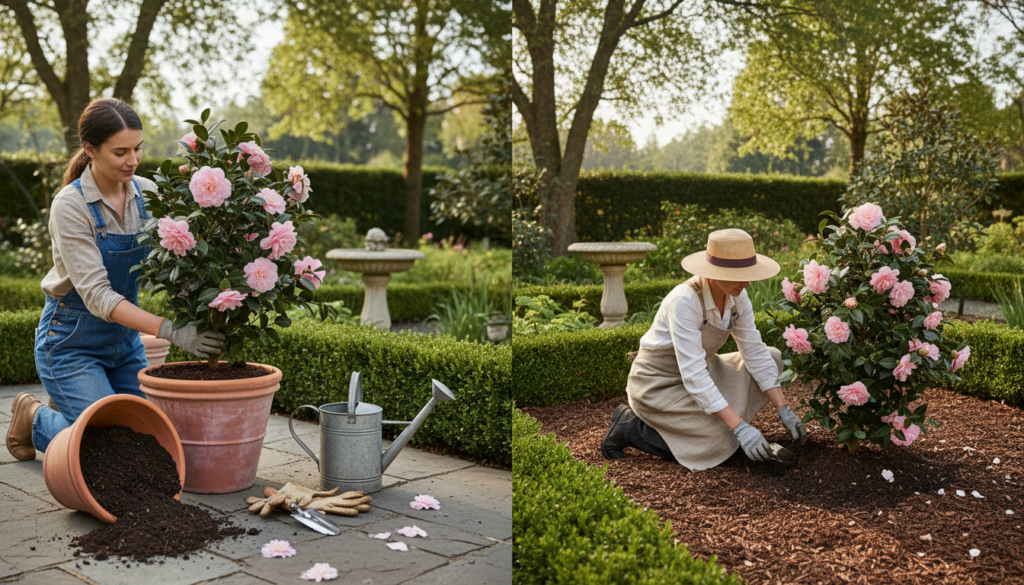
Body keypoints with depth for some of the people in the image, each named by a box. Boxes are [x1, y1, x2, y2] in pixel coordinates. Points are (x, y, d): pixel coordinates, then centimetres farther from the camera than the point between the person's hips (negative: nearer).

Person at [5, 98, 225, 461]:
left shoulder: (146, 193, -5)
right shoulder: (70, 206, -22)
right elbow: (97, 295, -28)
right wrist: (171, 332, -39)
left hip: (124, 339, 6)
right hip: (72, 340, -6)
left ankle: (72, 408, 31)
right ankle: (34, 419, 16)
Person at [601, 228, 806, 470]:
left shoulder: (737, 296, -8)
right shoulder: (685, 301, -32)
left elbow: (755, 352, -4)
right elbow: (693, 376, -34)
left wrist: (784, 410, -11)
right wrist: (740, 427, -35)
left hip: (701, 372, 8)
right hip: (660, 384, -8)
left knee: (774, 358, 0)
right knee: (723, 444, -21)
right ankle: (630, 425, -3)